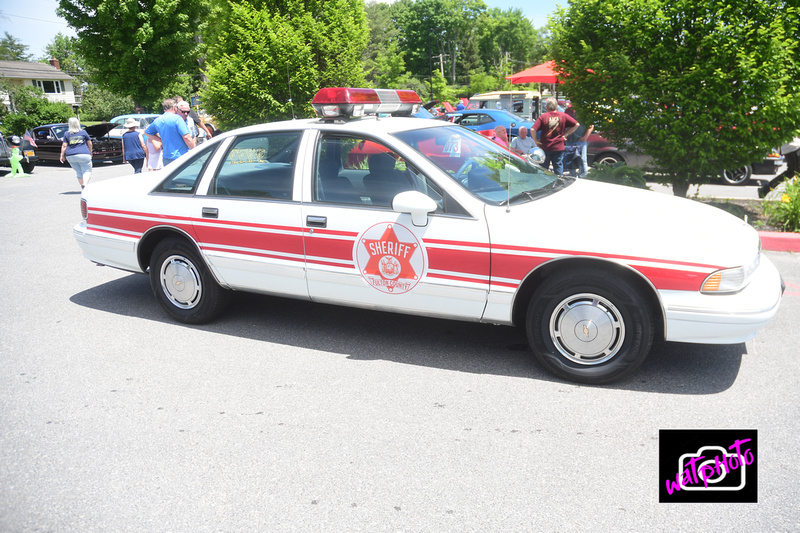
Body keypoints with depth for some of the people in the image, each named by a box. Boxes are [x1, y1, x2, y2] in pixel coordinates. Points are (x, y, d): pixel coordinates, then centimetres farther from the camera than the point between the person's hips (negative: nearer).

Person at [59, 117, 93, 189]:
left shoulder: (67, 134, 6)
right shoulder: (83, 132, 2)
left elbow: (64, 146, 1)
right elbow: (89, 143, 9)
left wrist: (62, 155, 5)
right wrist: (90, 152, 23)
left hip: (70, 156, 3)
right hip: (83, 155, -3)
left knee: (79, 173, 14)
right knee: (87, 171, -3)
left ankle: (83, 187, 14)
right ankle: (85, 184, -29)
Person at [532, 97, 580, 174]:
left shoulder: (543, 117, -7)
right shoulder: (563, 116, 0)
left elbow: (533, 130, -15)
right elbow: (576, 124, 2)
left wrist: (536, 141, -3)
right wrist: (566, 134, 6)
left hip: (545, 147, -1)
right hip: (559, 148, 2)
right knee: (559, 169, 9)